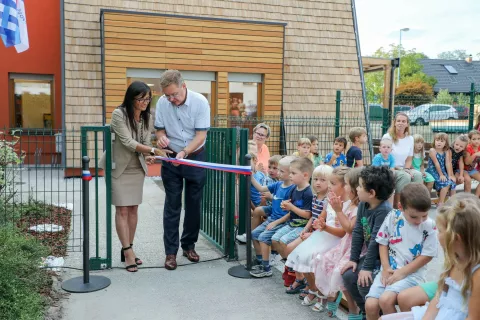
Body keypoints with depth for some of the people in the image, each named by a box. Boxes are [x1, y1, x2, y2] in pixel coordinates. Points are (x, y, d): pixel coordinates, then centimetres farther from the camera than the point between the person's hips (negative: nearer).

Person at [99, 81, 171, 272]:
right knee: (122, 210, -4)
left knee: (133, 209, 7)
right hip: (119, 167, -5)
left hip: (137, 168, 5)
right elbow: (128, 142, -26)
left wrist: (148, 157, -24)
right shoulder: (119, 114, -19)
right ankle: (128, 252, 0)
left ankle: (127, 250, 17)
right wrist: (154, 151, -34)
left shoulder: (147, 117, -2)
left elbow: (146, 142, -2)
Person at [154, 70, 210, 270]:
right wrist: (161, 137, -23)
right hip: (171, 158, 1)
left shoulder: (200, 102, -15)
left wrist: (184, 152, -31)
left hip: (195, 157, 0)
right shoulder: (162, 103, -9)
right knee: (172, 205, 1)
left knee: (194, 205, 8)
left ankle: (189, 245, 25)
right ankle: (171, 251, 9)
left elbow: (201, 135, -16)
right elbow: (160, 129, 1)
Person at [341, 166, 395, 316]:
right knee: (348, 276, -3)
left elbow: (376, 240, -26)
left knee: (364, 283, -21)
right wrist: (353, 259, -1)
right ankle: (365, 309, 17)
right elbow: (357, 233, 2)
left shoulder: (384, 210, -26)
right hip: (369, 254, 8)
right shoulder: (363, 205, 0)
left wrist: (367, 268, -24)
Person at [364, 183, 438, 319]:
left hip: (412, 273, -3)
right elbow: (383, 242, 5)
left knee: (385, 300, -28)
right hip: (389, 270, 3)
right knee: (370, 305, -14)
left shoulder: (430, 226, -10)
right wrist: (386, 268, -6)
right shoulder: (393, 216, -3)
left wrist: (402, 273, -10)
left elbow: (427, 256, -6)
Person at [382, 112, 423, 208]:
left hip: (403, 170, 5)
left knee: (418, 175, -24)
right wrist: (401, 169, -16)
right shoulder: (387, 137, -7)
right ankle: (395, 205, -19)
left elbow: (409, 159, 12)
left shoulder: (410, 139, 8)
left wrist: (406, 169, -10)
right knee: (405, 176, -32)